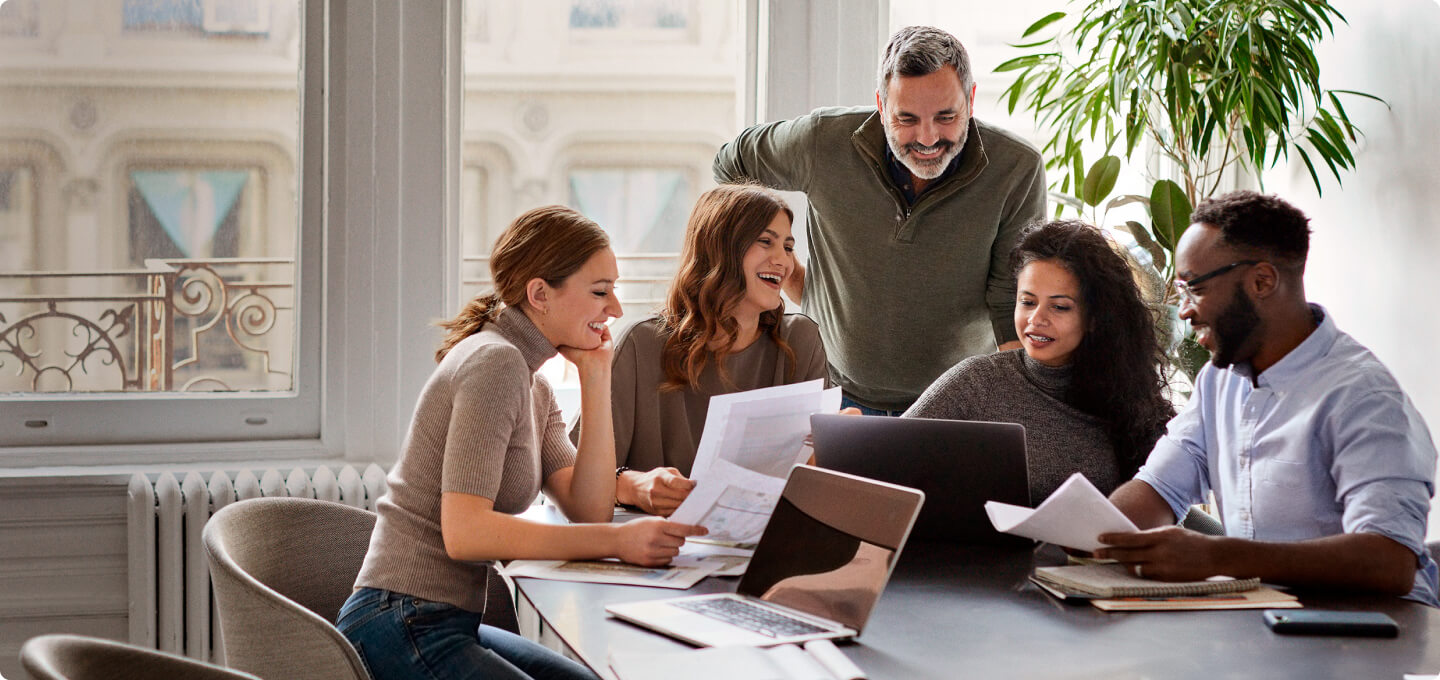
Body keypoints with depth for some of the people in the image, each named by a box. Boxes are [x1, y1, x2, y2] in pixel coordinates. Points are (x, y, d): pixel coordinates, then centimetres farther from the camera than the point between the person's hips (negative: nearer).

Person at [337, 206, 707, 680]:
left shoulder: (535, 388, 16)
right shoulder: (494, 363, -14)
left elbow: (588, 511, 5)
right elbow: (464, 530, -24)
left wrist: (596, 378, 3)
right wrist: (618, 541, -26)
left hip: (445, 623, 10)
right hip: (401, 627, -10)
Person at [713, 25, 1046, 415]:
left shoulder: (1017, 170, -13)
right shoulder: (824, 142, -11)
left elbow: (1016, 310, -10)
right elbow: (731, 168, 10)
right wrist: (788, 276, 8)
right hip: (838, 394, 0)